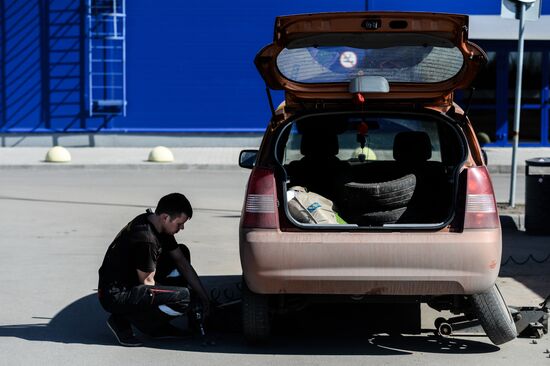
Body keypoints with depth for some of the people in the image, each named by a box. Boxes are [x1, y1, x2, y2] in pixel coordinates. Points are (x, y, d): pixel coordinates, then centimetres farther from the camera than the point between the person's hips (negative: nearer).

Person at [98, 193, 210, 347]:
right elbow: (147, 282, -16)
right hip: (116, 297, -10)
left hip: (131, 284, 10)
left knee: (182, 253, 12)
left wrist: (202, 294, 7)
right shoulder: (145, 238, -26)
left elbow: (182, 262, 11)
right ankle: (123, 321, -8)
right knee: (183, 297, -24)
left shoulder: (158, 225, 4)